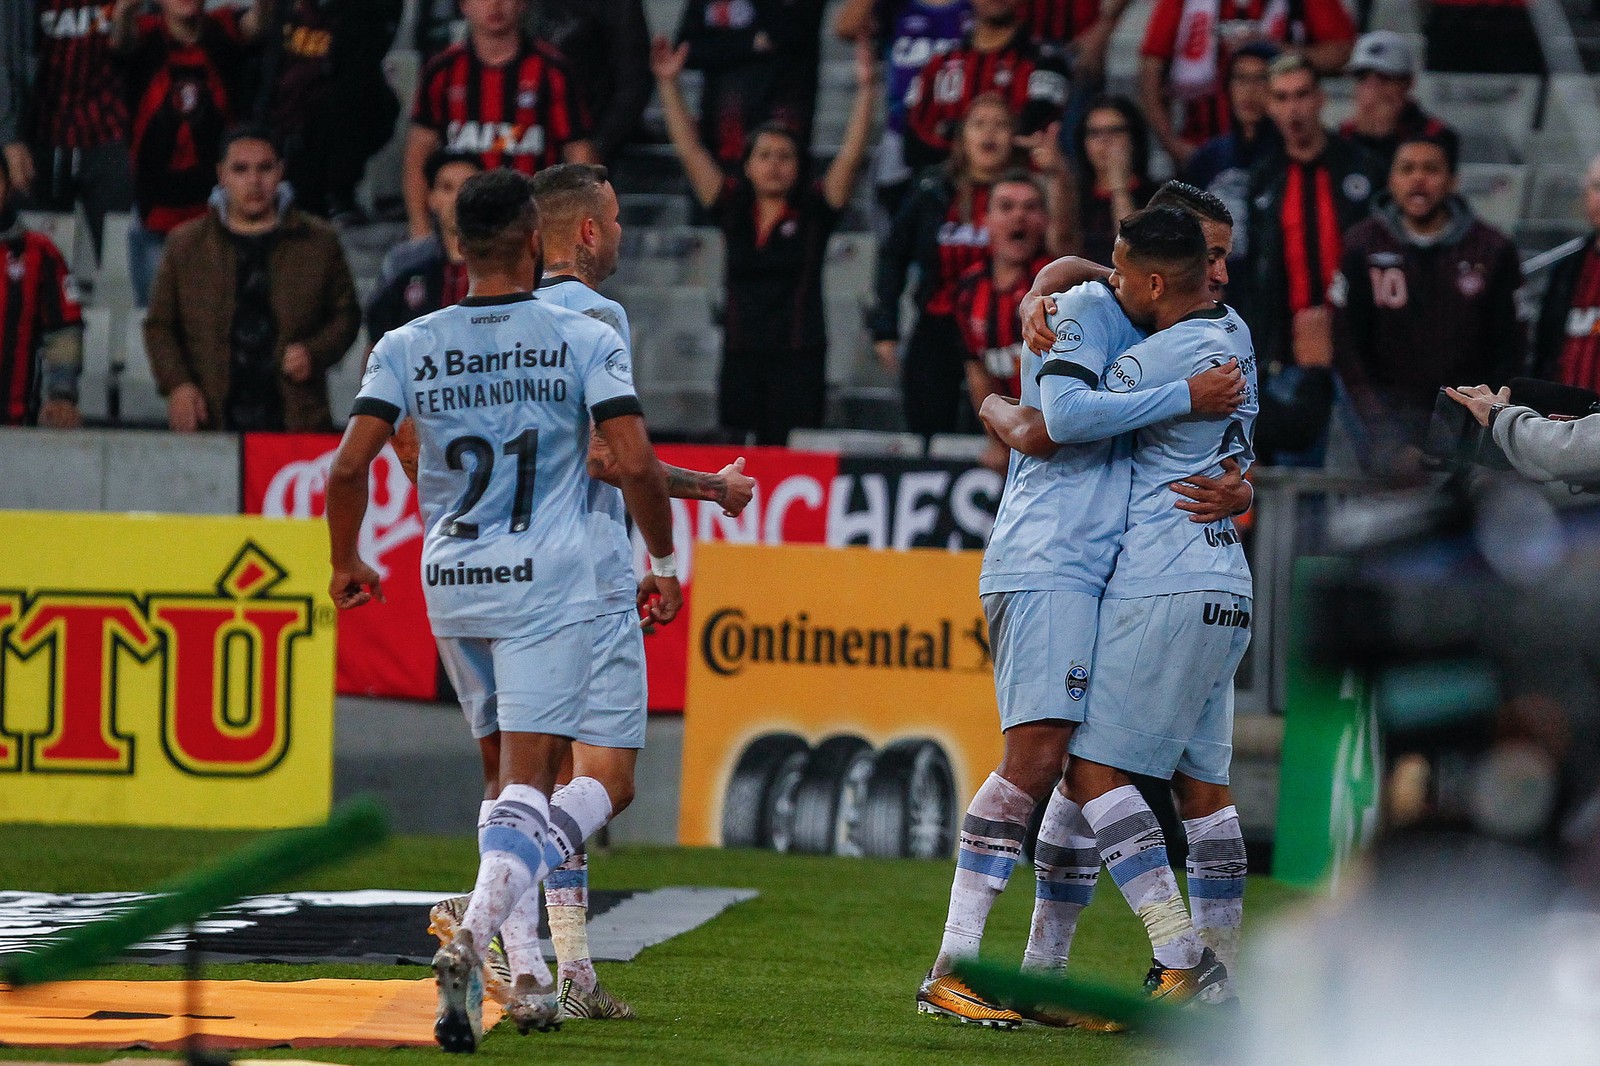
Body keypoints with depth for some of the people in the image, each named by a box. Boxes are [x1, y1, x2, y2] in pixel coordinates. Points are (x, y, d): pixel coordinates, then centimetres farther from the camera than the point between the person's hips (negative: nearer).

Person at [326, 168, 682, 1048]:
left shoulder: (407, 347, 2)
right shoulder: (584, 339, -4)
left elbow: (350, 464, -5)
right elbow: (635, 463, -11)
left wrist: (346, 562, 11)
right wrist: (664, 562, 3)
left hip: (451, 583, 4)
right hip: (548, 584, -4)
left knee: (507, 778, 19)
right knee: (527, 791, -6)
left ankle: (528, 974, 16)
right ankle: (471, 938, -30)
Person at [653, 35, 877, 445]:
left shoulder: (813, 211, 2)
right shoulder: (733, 208, 8)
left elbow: (851, 155, -6)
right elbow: (689, 150, 7)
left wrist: (865, 91, -16)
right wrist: (668, 84, 2)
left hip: (798, 360, -3)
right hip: (741, 359, 3)